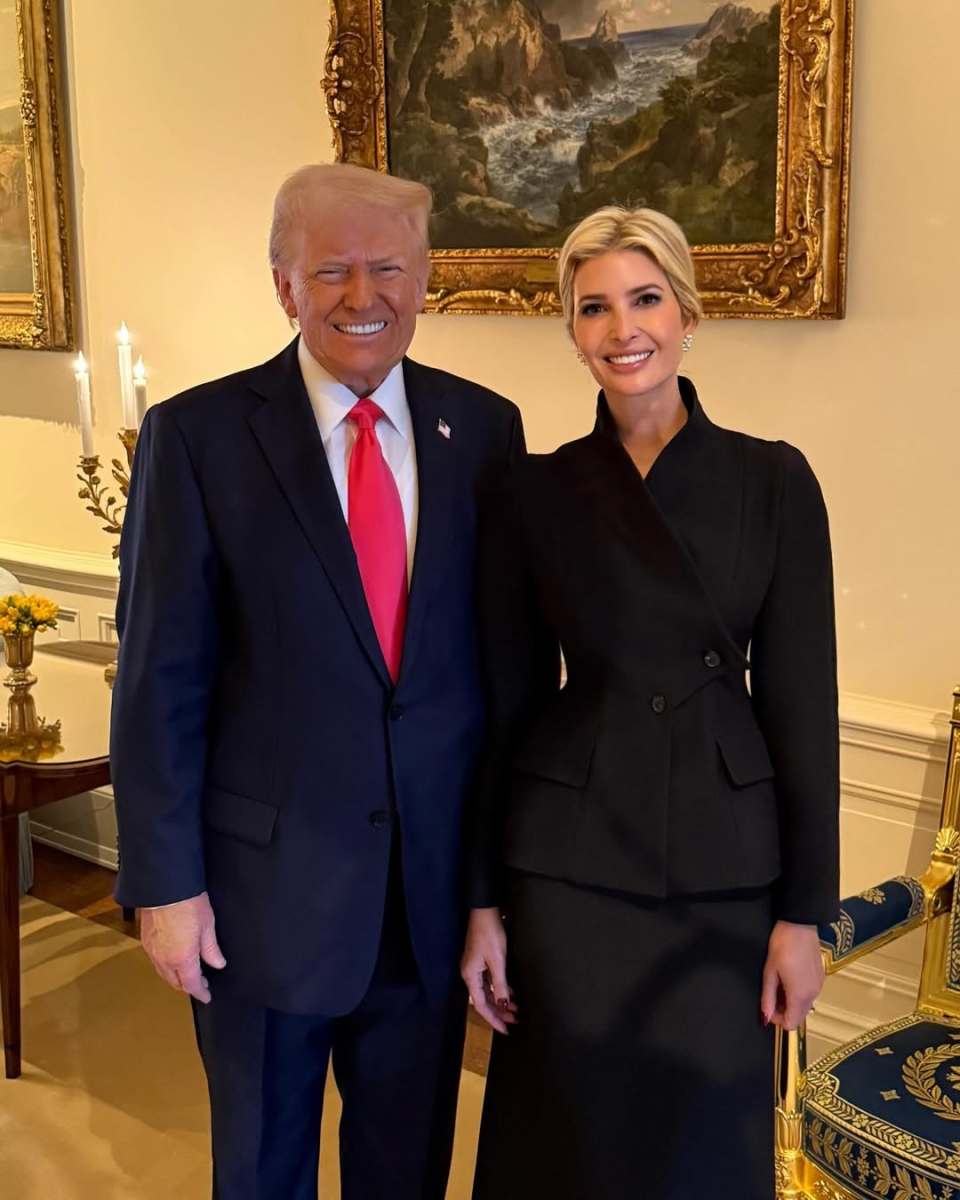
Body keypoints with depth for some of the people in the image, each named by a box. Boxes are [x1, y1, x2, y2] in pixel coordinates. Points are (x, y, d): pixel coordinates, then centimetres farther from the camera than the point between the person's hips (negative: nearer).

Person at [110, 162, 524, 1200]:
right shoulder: (199, 434, -9)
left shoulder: (483, 427, 0)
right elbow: (158, 677, -8)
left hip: (437, 879, 3)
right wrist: (164, 883, -9)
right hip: (266, 880, -2)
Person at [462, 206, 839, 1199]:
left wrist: (803, 909, -4)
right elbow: (506, 704, 2)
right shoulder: (532, 495, -1)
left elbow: (801, 700, -3)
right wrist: (484, 900, 1)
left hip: (726, 865, 0)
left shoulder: (773, 481, -3)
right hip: (571, 863, 0)